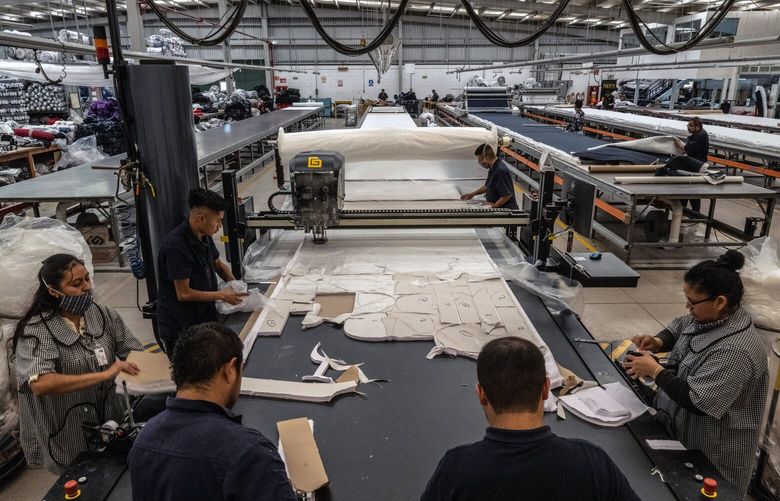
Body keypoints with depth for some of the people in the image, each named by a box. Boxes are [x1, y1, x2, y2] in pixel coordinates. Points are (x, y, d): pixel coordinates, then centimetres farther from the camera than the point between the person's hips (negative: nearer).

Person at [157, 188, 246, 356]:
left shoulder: (204, 237, 0)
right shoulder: (176, 245, -25)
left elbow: (218, 264, 18)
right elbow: (184, 294, -22)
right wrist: (222, 295, -14)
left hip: (205, 317, 7)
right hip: (179, 328, -7)